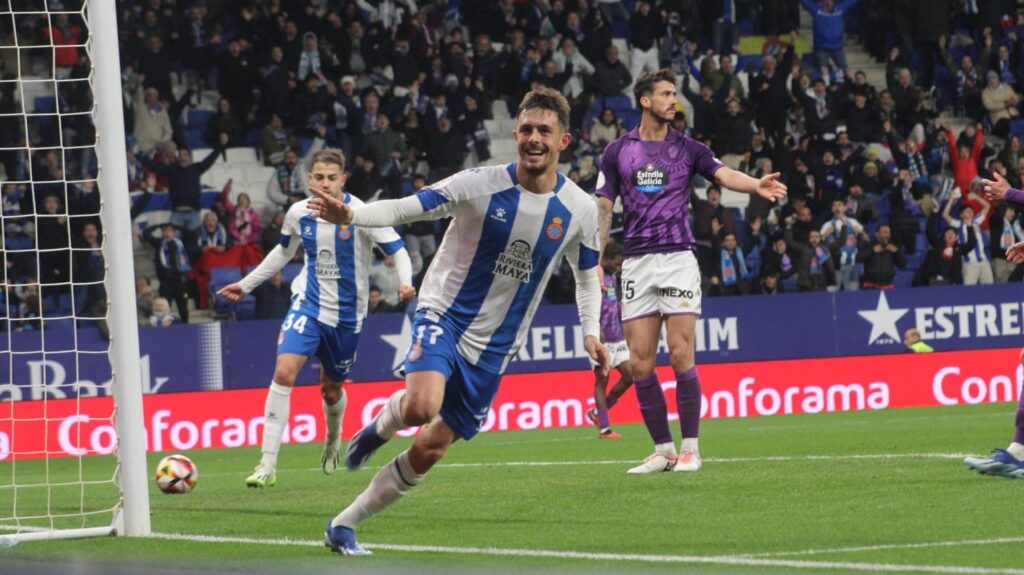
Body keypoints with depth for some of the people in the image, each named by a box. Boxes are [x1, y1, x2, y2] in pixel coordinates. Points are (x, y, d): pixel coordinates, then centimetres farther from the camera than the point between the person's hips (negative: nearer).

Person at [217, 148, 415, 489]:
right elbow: (284, 252, 15)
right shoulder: (299, 214, -4)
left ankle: (333, 440, 51)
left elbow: (398, 251, -13)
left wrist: (406, 283, -33)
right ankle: (268, 464, -19)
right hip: (308, 304, 1)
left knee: (331, 389, 14)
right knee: (284, 372, -20)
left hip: (347, 314, -1)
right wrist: (246, 285, 19)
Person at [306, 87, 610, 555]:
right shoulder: (481, 185, -14)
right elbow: (405, 209, -17)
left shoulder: (579, 209, -4)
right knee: (422, 406, -32)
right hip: (443, 315, -3)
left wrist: (590, 332, -4)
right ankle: (381, 425, 6)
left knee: (429, 451, 2)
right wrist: (348, 215, -36)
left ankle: (344, 526, 17)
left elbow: (587, 275, 12)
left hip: (493, 346, 3)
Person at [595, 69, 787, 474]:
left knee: (681, 355, -8)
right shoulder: (618, 151, 9)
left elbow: (724, 174, -10)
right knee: (640, 362, -1)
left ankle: (690, 448, -1)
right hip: (636, 261, 2)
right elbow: (603, 209, 11)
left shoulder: (687, 148, 6)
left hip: (678, 258, -2)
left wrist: (757, 185, -31)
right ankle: (663, 449, 9)